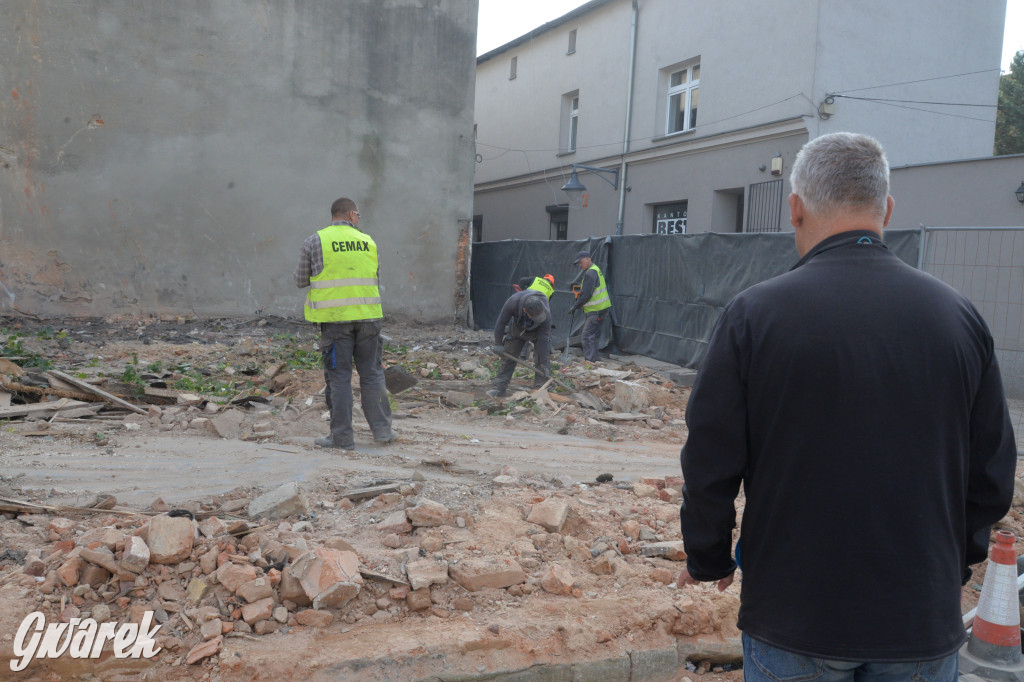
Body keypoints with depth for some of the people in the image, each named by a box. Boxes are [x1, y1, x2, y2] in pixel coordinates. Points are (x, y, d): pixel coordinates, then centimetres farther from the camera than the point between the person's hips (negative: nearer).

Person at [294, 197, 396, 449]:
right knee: (372, 373, 10)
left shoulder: (315, 241, 1)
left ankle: (342, 436, 5)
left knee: (339, 377, 2)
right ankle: (382, 429, 14)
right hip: (368, 315, 2)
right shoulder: (368, 242, 9)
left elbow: (300, 280, 6)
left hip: (334, 317, -2)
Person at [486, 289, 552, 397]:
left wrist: (544, 364, -33)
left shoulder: (546, 314, -40)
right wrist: (498, 344, -19)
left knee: (542, 360, -14)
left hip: (539, 331, -1)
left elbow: (543, 340, -34)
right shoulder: (513, 302, -39)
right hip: (517, 330, 2)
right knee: (507, 357, -1)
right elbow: (501, 322, -24)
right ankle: (499, 389, 4)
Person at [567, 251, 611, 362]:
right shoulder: (596, 270, 18)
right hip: (601, 308, 11)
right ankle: (595, 360, 22)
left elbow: (586, 294, -20)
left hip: (596, 311, -11)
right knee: (591, 335, 17)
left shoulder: (590, 273, -15)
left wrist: (575, 307, -11)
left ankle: (590, 360, -16)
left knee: (586, 336, -13)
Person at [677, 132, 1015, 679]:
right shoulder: (959, 316, -3)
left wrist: (708, 562, 8)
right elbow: (992, 475, 4)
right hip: (924, 622, 3)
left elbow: (710, 466, -9)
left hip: (791, 616, -2)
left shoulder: (754, 313, -13)